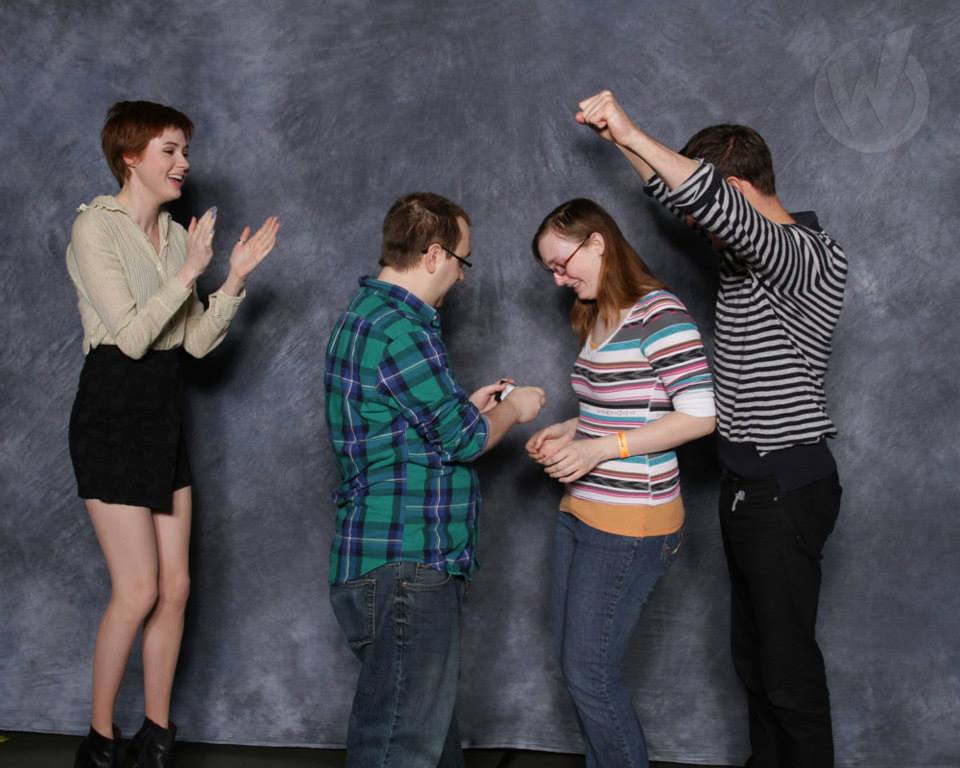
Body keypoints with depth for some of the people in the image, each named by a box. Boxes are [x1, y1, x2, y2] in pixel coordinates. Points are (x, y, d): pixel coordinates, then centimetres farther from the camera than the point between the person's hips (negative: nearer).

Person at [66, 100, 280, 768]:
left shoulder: (176, 235, 10)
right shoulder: (95, 228, -10)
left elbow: (198, 342, 6)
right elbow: (131, 335, -18)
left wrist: (236, 278, -4)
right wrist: (189, 272, -18)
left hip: (165, 414, 7)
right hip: (112, 415, -7)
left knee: (176, 585, 6)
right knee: (138, 590, -6)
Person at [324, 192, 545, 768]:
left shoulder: (368, 314, 15)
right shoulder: (399, 329, -19)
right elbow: (463, 438, -13)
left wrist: (469, 406, 21)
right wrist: (512, 409, 4)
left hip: (408, 561, 11)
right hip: (403, 567, -11)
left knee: (433, 710, 21)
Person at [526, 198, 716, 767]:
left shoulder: (659, 313, -15)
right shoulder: (598, 320, 12)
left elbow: (700, 415, -20)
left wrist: (600, 448, -21)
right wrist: (570, 431, 5)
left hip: (630, 527, -9)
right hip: (582, 516, 9)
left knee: (590, 673, -1)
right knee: (577, 666, 13)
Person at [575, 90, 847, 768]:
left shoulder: (809, 255, -20)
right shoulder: (750, 248, 9)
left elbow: (710, 199, -37)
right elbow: (678, 191, 23)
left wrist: (629, 131, -28)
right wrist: (620, 139, 10)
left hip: (786, 488, -10)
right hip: (748, 481, 10)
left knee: (788, 664, -2)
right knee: (752, 651, 17)